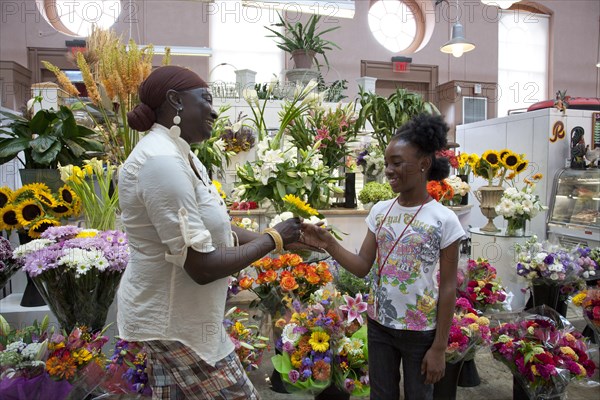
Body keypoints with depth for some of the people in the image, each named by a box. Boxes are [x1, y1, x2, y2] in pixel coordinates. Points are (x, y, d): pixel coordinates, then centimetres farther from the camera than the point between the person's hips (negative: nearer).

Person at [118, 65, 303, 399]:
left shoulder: (177, 154, 6)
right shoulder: (162, 161, -26)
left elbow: (213, 228, 9)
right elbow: (202, 266, -27)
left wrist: (282, 240, 3)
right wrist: (273, 239, -15)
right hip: (175, 320, -9)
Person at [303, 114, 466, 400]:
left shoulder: (444, 220, -14)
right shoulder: (379, 211, -2)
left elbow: (448, 288, -10)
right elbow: (363, 267, -2)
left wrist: (439, 347, -9)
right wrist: (329, 244, -19)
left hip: (420, 332, -3)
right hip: (378, 325, 4)